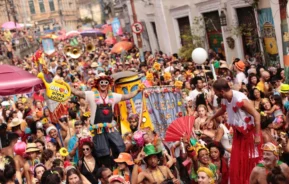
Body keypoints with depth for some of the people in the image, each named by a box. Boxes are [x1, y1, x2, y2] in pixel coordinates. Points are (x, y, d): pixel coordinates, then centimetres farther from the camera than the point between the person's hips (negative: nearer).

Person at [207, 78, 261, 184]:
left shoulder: (240, 99, -28)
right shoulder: (224, 99, -3)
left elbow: (256, 115, -26)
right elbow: (222, 110, 22)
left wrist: (257, 135, -26)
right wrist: (211, 119, 33)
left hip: (249, 132, -7)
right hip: (238, 132, 7)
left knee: (250, 161, 0)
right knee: (236, 161, 8)